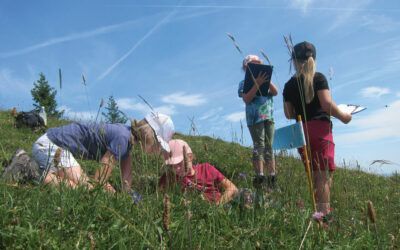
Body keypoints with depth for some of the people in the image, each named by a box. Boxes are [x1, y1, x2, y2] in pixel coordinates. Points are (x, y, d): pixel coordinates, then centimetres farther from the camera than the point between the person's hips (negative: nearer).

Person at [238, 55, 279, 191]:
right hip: (255, 118, -5)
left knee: (269, 147, 4)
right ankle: (260, 177, -10)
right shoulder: (244, 83, 6)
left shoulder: (265, 81, 20)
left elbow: (275, 92, 5)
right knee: (259, 146, -10)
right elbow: (247, 99, -11)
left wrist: (267, 80, -6)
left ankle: (272, 177, 5)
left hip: (269, 117, 5)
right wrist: (257, 84, -17)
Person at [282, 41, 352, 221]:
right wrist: (343, 116, 3)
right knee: (325, 174, -3)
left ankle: (317, 211, 13)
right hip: (321, 129, -4)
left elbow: (289, 114, 9)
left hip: (302, 131, 5)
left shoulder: (289, 85, 9)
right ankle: (324, 213, -7)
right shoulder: (319, 78, -2)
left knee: (315, 176, 13)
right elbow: (327, 103, -13)